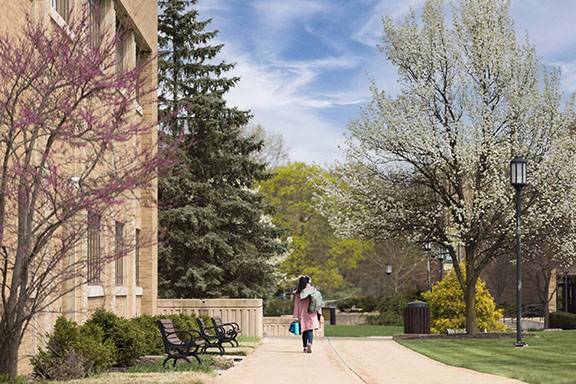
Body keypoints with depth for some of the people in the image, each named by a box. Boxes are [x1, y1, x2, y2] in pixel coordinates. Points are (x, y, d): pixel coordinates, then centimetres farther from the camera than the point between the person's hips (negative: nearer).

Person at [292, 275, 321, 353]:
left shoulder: (298, 293, 0)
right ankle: (309, 343, -29)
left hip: (302, 314, 2)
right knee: (310, 329, -4)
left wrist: (296, 317, 1)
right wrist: (319, 313, 1)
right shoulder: (312, 290, -2)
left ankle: (305, 347, 16)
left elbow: (296, 305, -1)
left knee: (304, 330, 14)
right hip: (311, 314, -2)